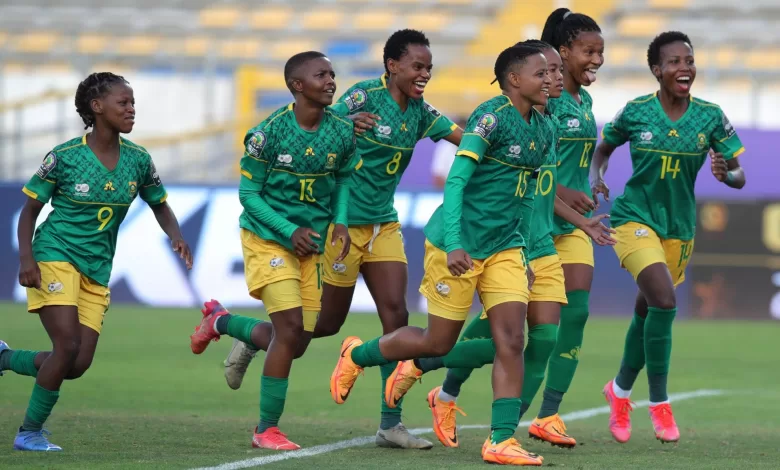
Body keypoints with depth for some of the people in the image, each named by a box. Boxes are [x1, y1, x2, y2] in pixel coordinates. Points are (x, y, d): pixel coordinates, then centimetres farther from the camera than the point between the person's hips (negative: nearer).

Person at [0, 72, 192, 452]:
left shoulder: (138, 160, 2)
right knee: (68, 346, -18)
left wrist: (176, 235, -6)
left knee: (79, 364, -2)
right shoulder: (64, 156, -10)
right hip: (55, 256, -5)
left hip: (97, 270, 5)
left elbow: (160, 206, 15)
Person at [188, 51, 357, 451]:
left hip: (311, 245, 6)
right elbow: (249, 193, -10)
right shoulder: (268, 133, -17)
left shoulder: (341, 133, -4)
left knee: (294, 340, 7)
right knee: (290, 329, -16)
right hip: (268, 237, -5)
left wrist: (340, 222, -6)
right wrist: (290, 231, -21)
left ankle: (221, 321, 37)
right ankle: (267, 429, -3)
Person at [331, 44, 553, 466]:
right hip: (459, 247, -7)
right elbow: (455, 181, -25)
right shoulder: (492, 117, -18)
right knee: (439, 342, 5)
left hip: (505, 247, 7)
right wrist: (454, 245, -34)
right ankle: (357, 355, 30)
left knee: (510, 342, -7)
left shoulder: (541, 130, 6)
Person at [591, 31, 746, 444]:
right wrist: (596, 179, -10)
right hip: (634, 219, -4)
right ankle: (659, 405, -10)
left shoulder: (710, 116, -6)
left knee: (646, 313, 15)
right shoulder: (636, 112, -9)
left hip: (679, 227, 4)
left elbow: (739, 177, -4)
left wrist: (726, 172, -27)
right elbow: (604, 148, 9)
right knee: (664, 301, -23)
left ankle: (620, 390, 41)